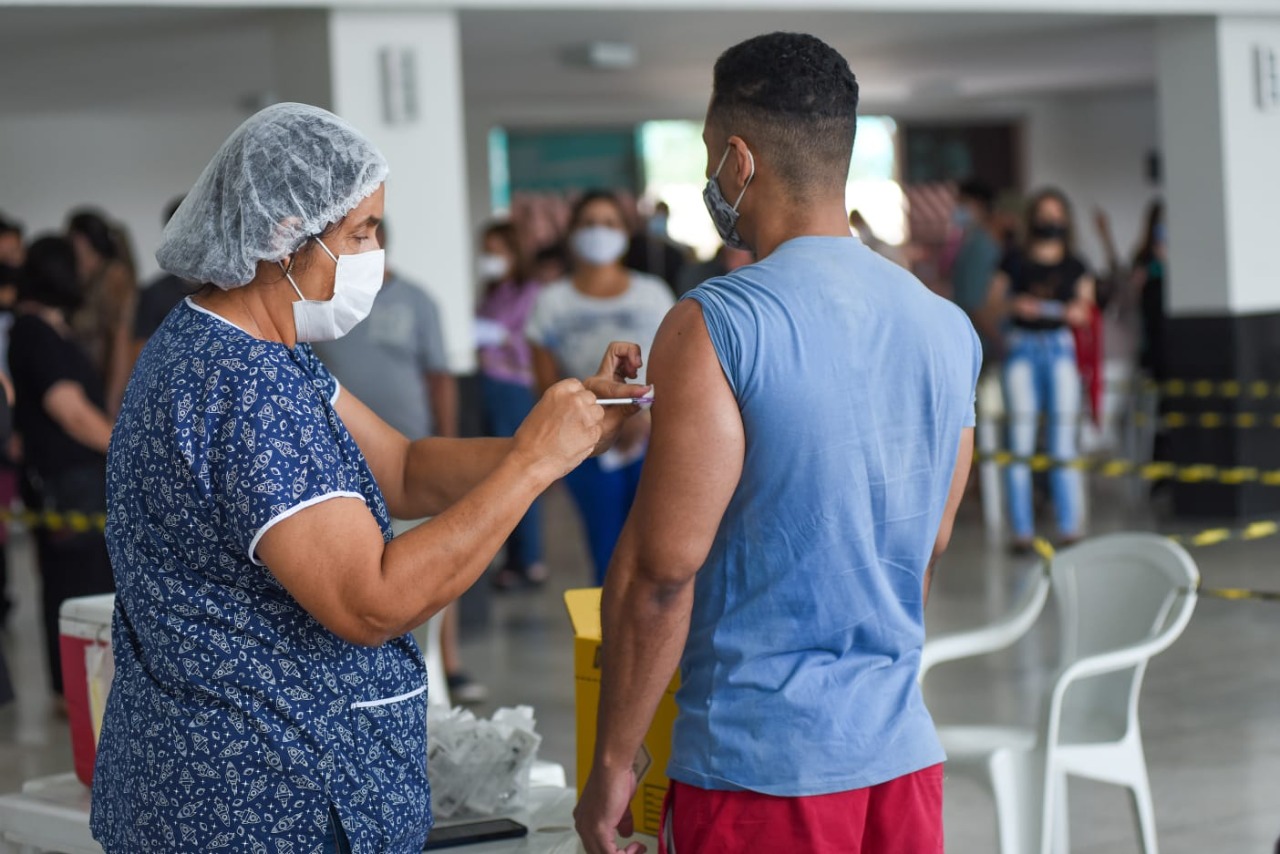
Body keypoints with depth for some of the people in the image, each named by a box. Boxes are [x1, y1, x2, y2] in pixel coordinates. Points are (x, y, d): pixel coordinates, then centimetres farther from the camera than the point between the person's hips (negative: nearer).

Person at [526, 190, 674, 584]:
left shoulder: (653, 293, 10)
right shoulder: (553, 303, 8)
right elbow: (547, 383, 4)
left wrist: (648, 418, -13)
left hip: (650, 439, 1)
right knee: (607, 553, -2)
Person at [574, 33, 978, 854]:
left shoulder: (715, 329, -13)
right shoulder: (949, 329, 6)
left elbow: (662, 571, -15)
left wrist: (612, 764, -7)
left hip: (759, 761, -6)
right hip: (904, 750, 6)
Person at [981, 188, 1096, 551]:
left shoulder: (1075, 266, 12)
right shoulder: (1014, 262, 8)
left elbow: (1085, 311, 12)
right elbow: (991, 307, 7)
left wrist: (1077, 313, -10)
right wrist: (1015, 305, -12)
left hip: (1060, 347, 1)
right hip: (1021, 347, -1)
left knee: (1063, 440, -2)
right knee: (1020, 441, -4)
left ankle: (1070, 526, 3)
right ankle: (1022, 529, -2)